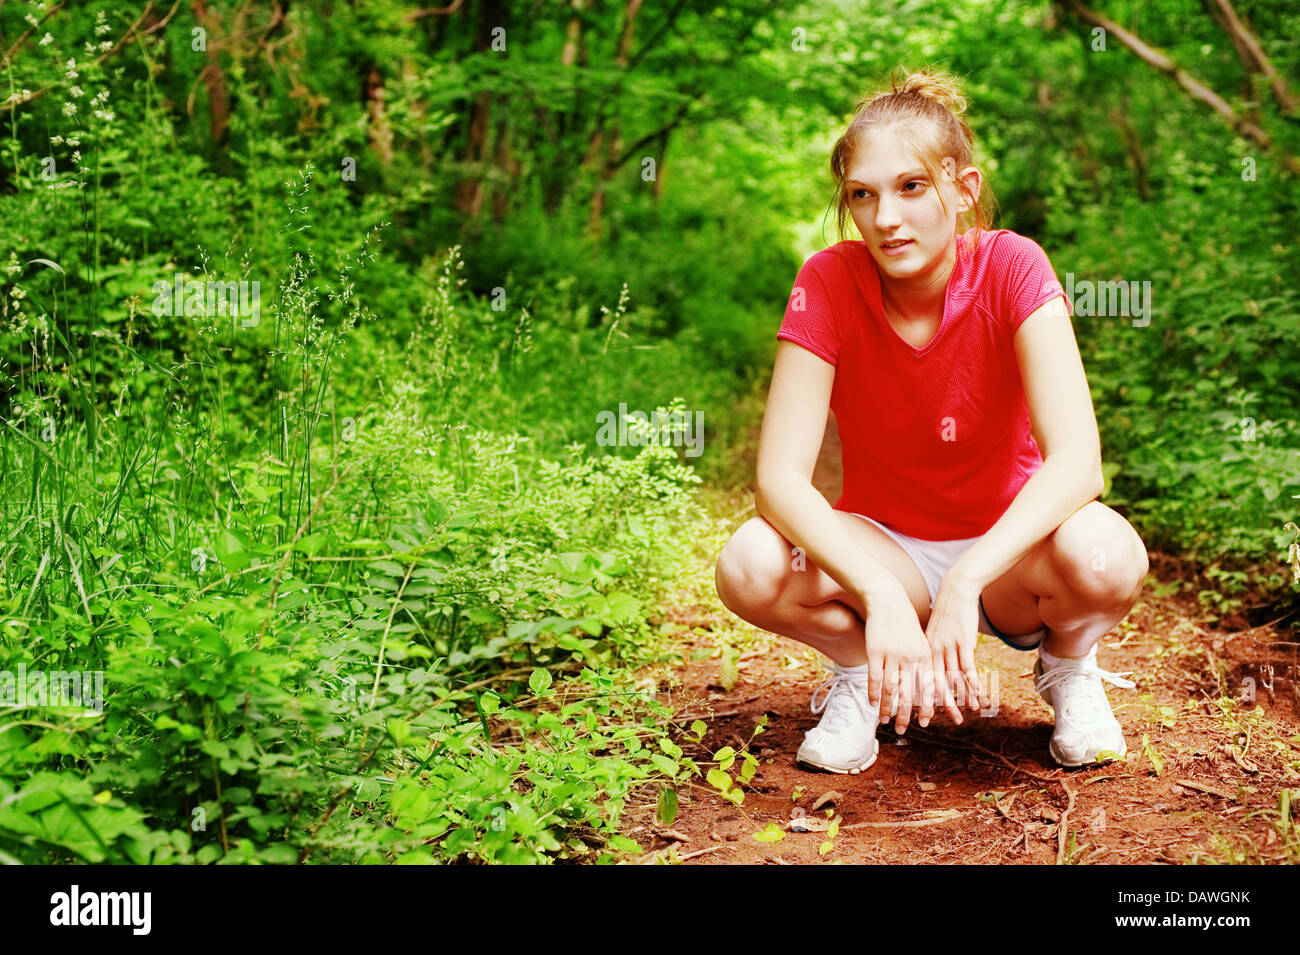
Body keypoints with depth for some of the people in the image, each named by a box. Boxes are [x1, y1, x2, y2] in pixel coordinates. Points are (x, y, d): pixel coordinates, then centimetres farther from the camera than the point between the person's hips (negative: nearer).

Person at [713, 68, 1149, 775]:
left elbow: (1076, 459, -28)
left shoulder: (1011, 267, -18)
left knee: (1106, 557, -34)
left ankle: (1068, 668, 3)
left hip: (1007, 549, 0)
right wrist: (883, 597, -39)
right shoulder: (828, 282, -16)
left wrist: (963, 585, -41)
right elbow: (780, 476, -24)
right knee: (750, 566, -30)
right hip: (882, 551, 0)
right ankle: (858, 671, 3)